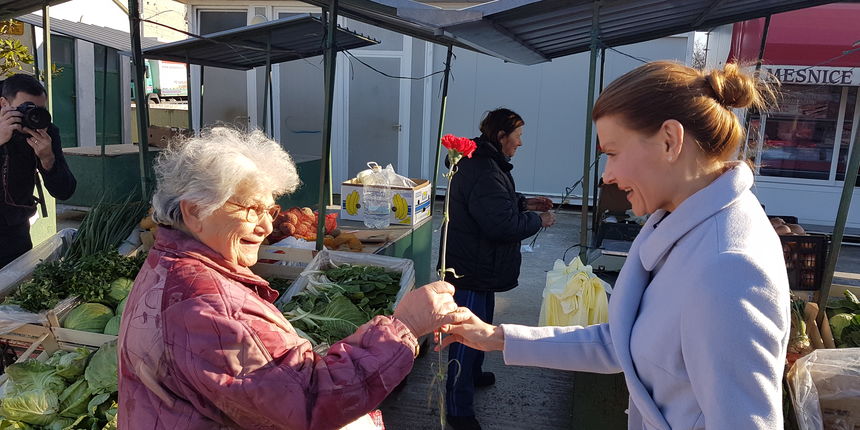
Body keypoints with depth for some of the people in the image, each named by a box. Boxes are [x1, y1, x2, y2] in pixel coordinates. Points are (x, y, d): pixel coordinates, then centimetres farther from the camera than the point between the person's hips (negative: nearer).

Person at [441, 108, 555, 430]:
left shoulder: (486, 164, 11)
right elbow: (503, 224, -29)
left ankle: (472, 373, 50)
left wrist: (524, 203, 11)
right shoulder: (482, 172, -27)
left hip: (480, 268, 12)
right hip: (471, 271, -12)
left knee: (481, 324, 28)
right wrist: (538, 220, -14)